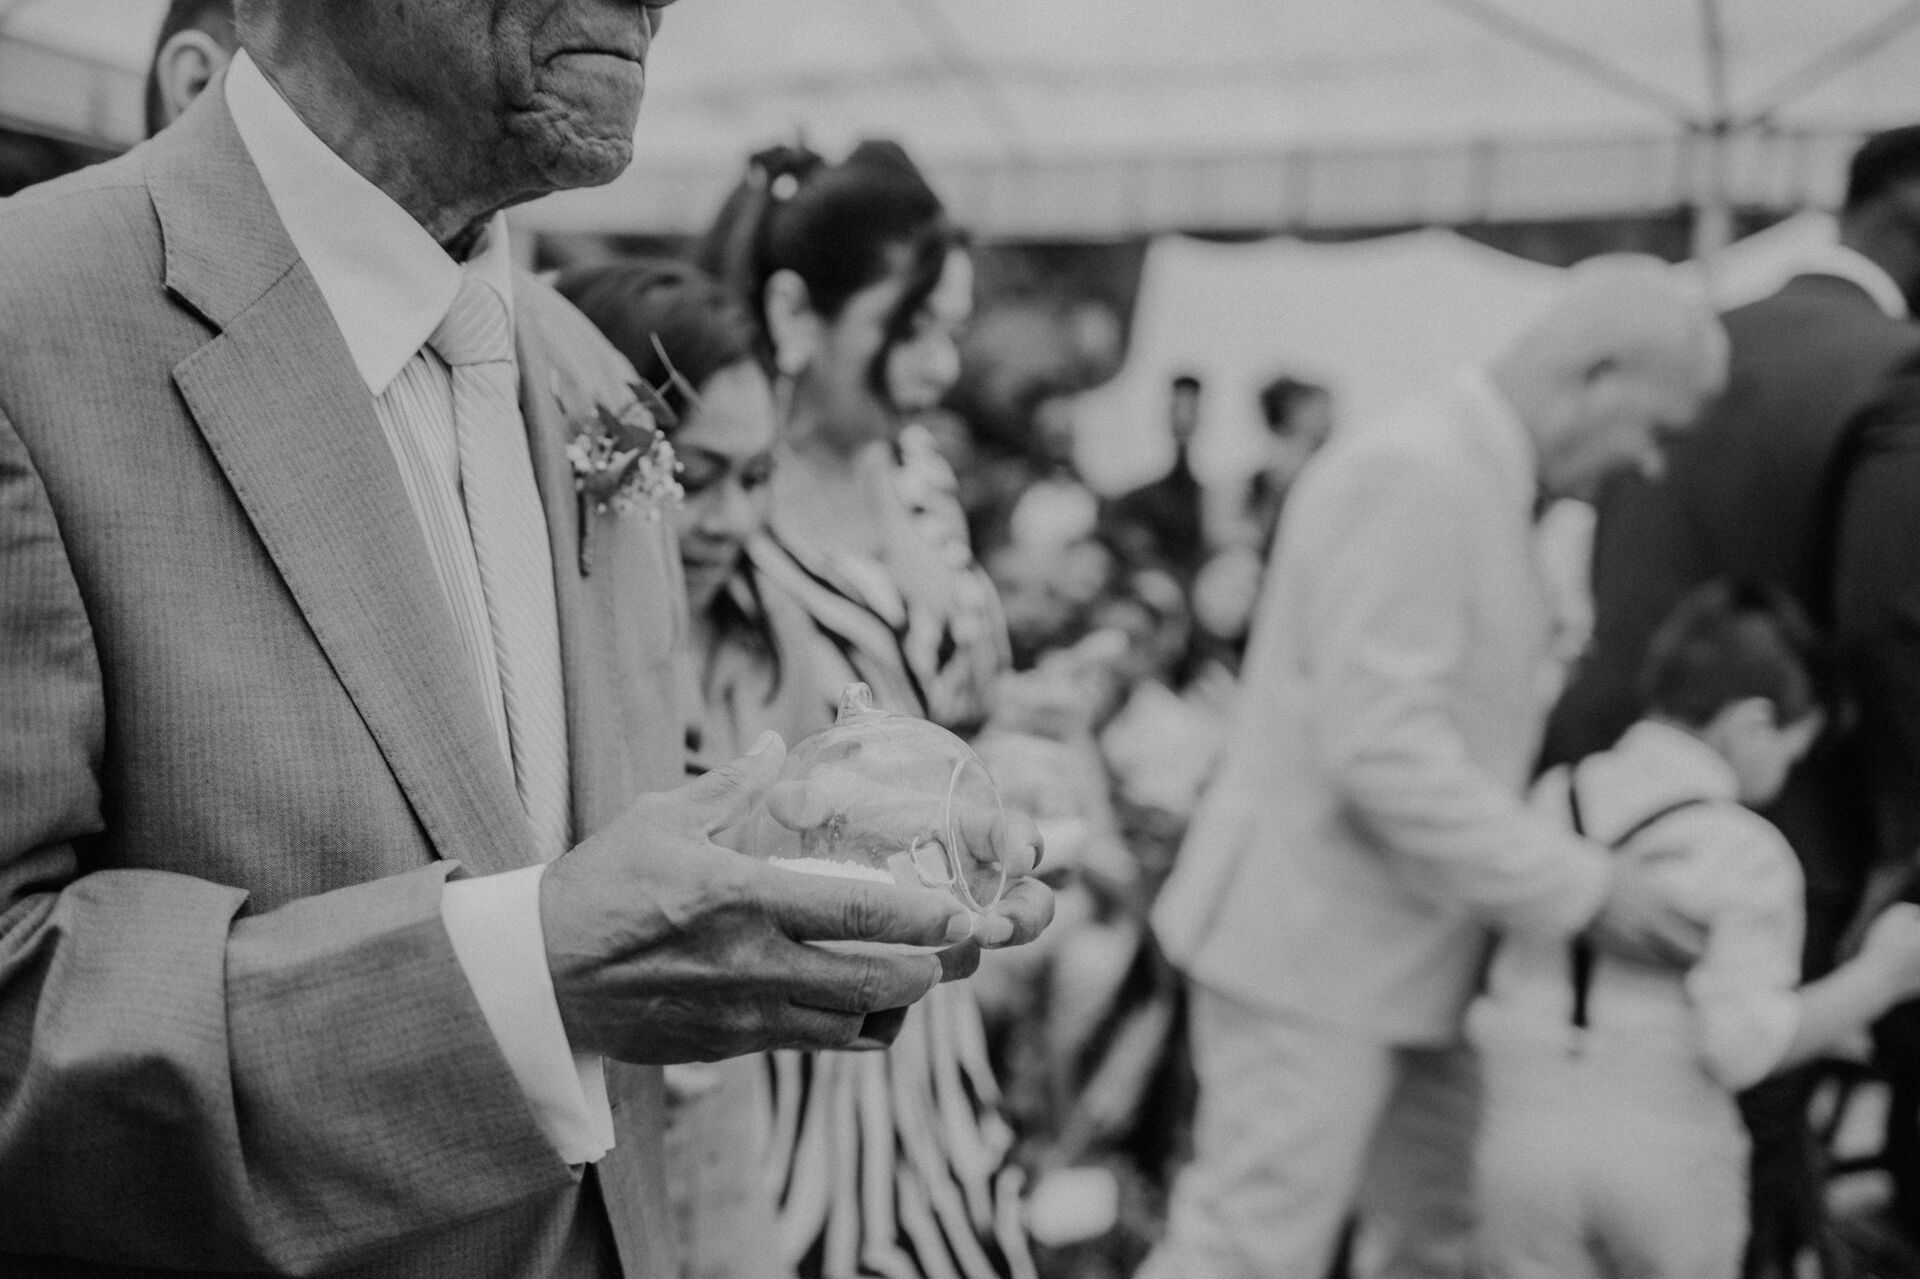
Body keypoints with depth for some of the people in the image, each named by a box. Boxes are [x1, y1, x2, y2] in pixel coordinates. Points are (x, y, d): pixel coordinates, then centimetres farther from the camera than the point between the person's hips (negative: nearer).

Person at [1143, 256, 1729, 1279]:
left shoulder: (1468, 480, 14)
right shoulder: (1413, 473, -18)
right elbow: (1379, 746, -26)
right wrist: (1579, 889, -21)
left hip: (1396, 949, 10)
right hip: (1310, 939, -10)